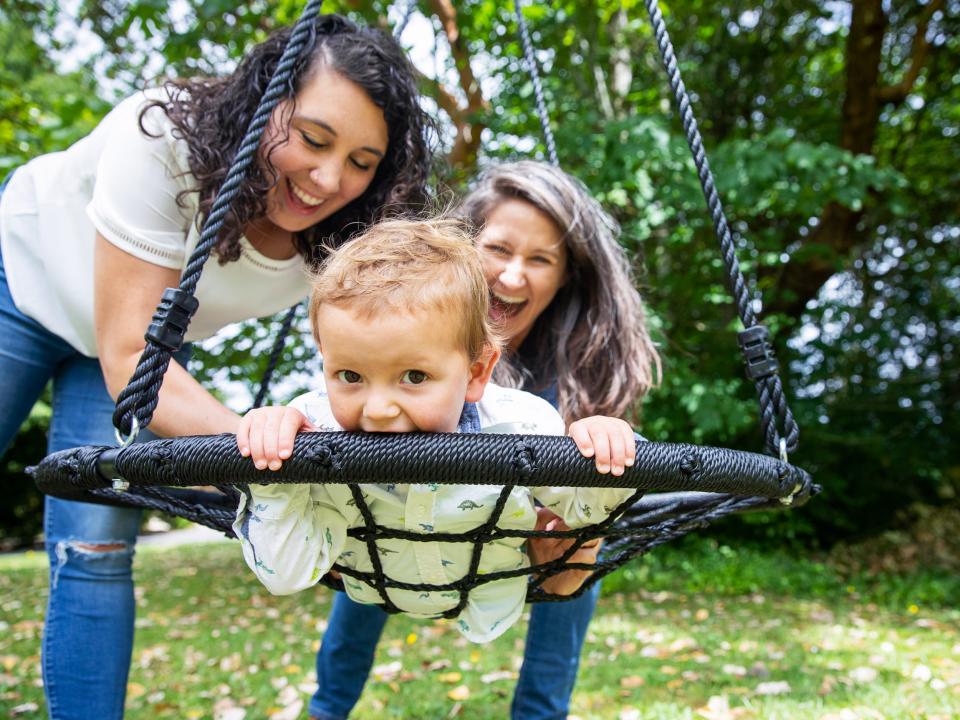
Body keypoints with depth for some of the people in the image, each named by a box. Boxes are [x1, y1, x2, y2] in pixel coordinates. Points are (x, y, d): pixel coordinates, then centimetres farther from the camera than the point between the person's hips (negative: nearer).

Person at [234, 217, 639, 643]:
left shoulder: (521, 428, -35)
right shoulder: (316, 433, -34)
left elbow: (580, 506, -13)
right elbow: (285, 575, -28)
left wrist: (602, 460, -36)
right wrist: (273, 481, -43)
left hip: (497, 606, 0)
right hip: (368, 601, 1)